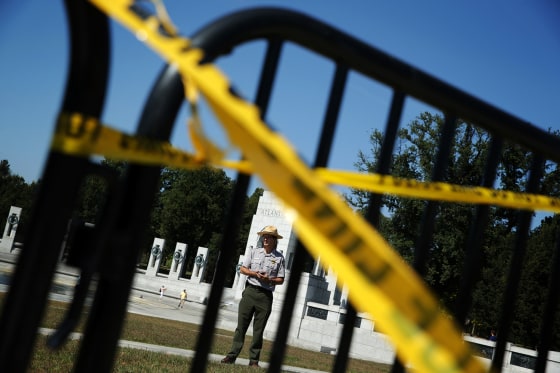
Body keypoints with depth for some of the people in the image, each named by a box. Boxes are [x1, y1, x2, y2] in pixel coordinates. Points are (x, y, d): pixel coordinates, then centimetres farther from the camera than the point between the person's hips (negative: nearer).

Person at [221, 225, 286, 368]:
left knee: (258, 330, 3)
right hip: (250, 291, 1)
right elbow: (242, 269, 9)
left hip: (265, 296, -1)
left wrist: (269, 279, -15)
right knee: (241, 325, 0)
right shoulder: (254, 252, 9)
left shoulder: (279, 258, 3)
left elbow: (281, 280, 4)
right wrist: (254, 273, -9)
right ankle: (232, 355, 3)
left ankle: (254, 360, 9)